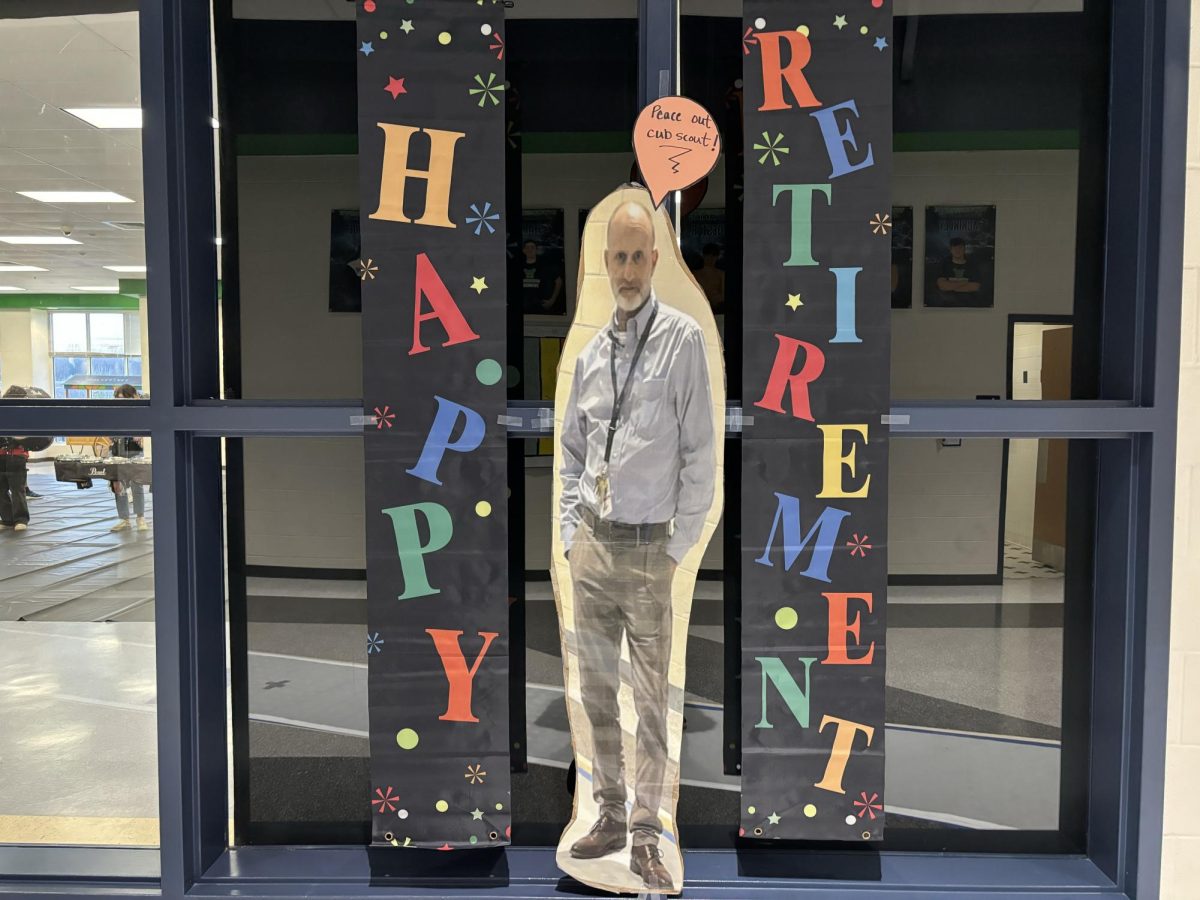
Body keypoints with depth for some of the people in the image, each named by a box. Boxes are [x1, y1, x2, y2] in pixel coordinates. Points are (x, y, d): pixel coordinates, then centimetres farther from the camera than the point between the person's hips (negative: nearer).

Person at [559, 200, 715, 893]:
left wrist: (679, 547, -8)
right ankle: (610, 815, 29)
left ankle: (647, 834, 16)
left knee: (651, 700, 2)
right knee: (597, 692, 13)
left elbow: (700, 454, -8)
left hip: (648, 549, -5)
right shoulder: (591, 353, 10)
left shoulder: (683, 339, -6)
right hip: (590, 546, 5)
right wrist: (570, 531, 8)